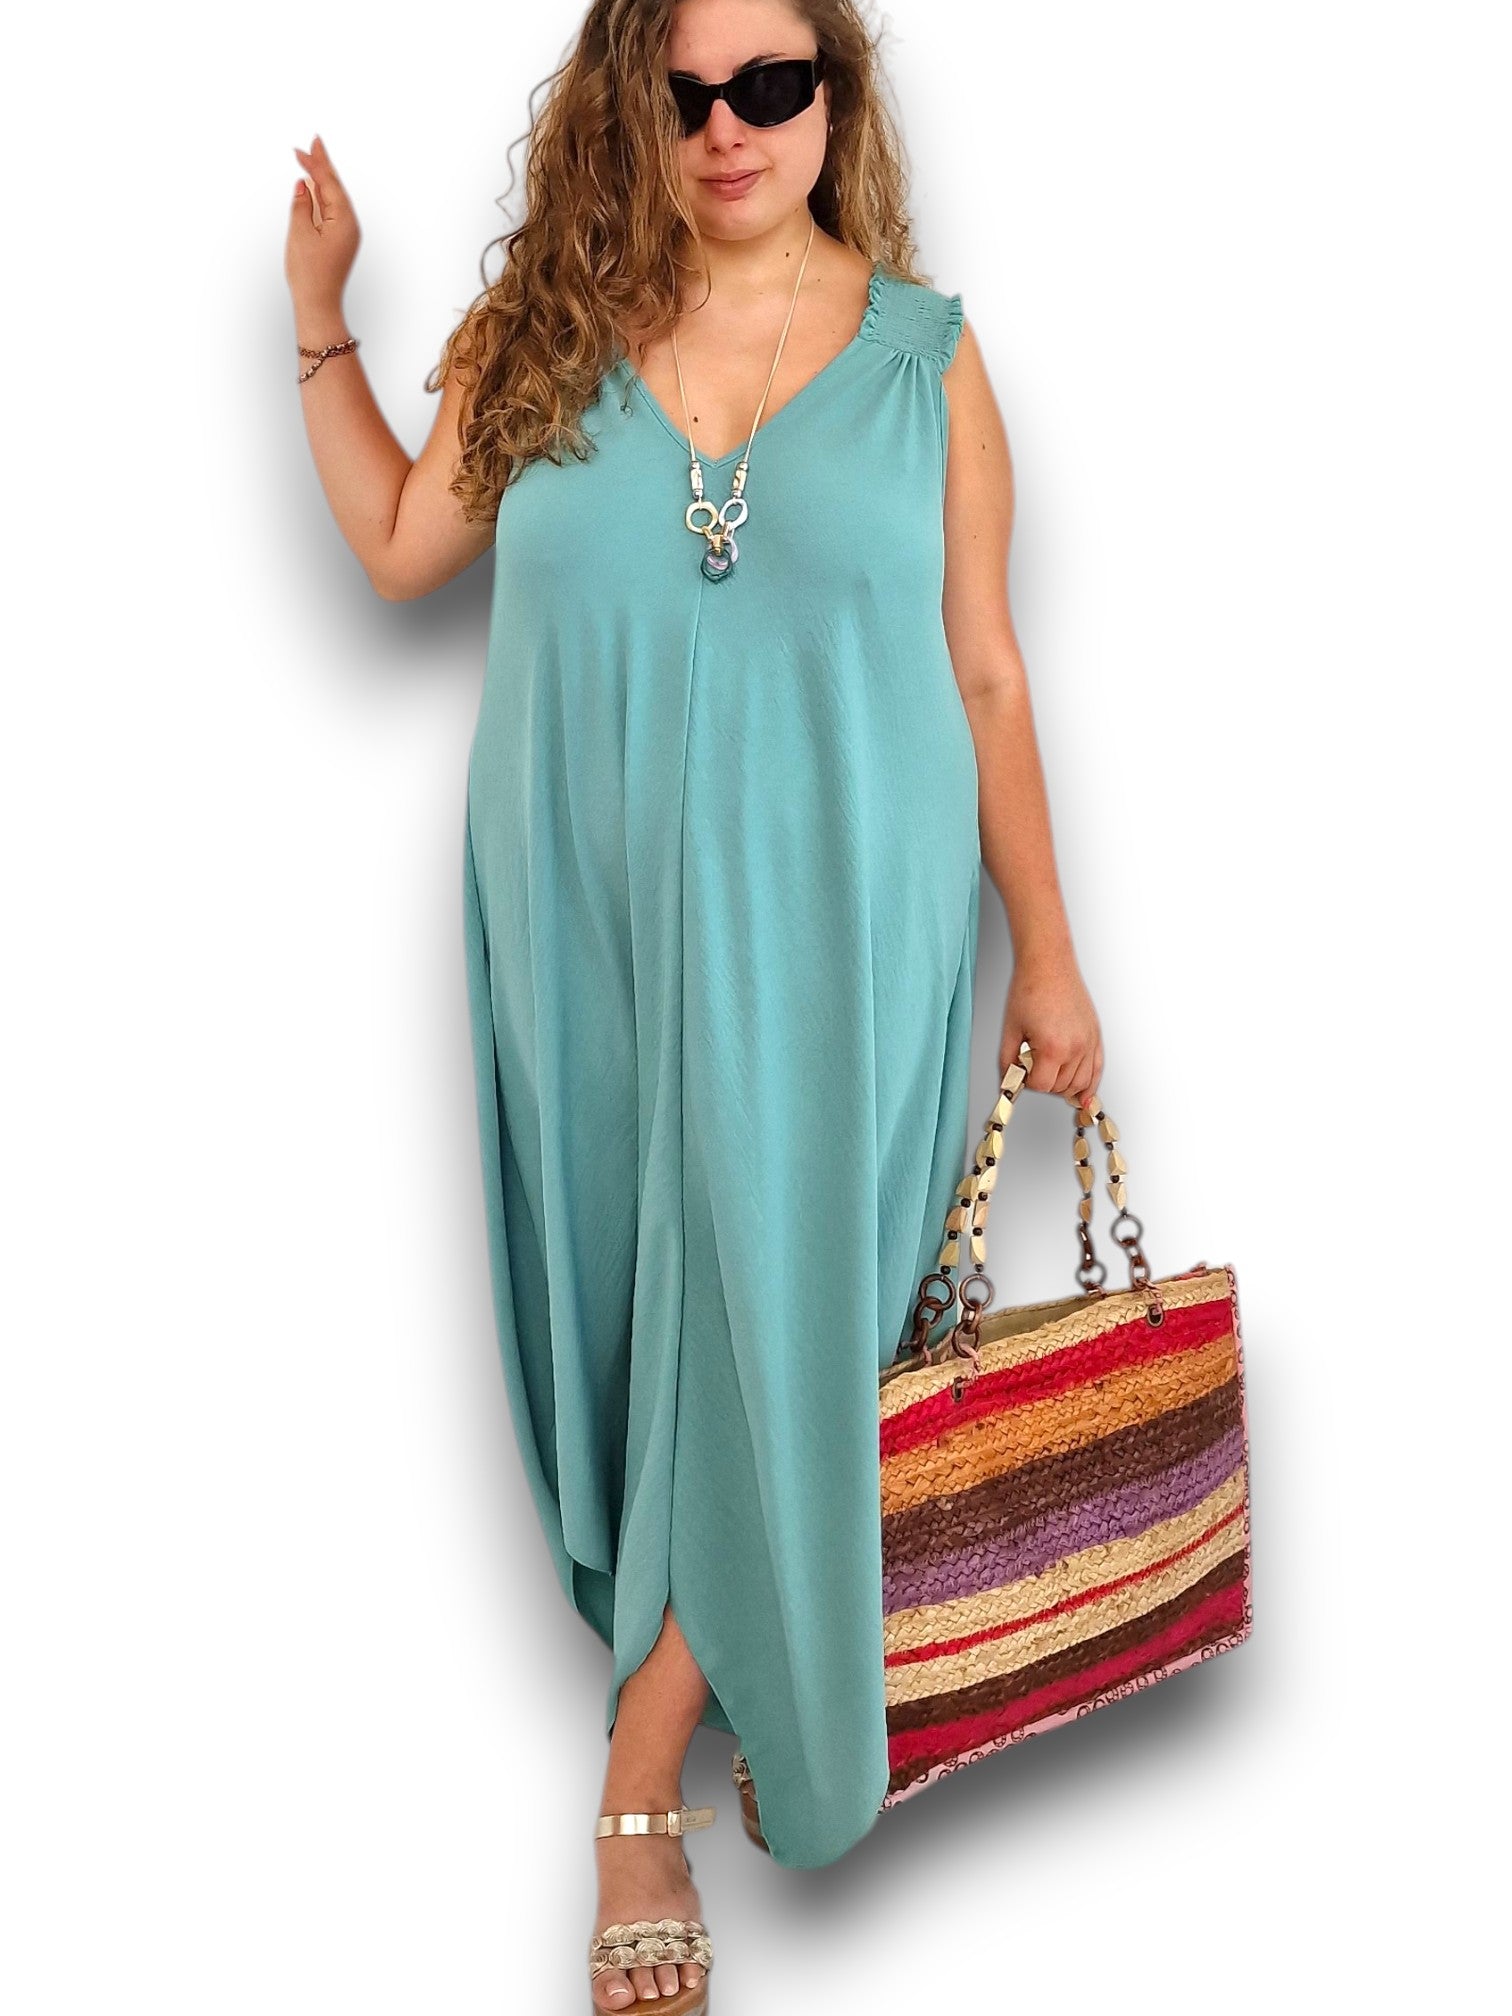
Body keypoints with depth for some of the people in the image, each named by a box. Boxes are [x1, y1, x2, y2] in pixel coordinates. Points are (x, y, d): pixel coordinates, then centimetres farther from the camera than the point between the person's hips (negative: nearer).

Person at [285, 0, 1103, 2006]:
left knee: (769, 1322, -1)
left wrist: (1046, 952, 2)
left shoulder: (922, 355, 0)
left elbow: (983, 673, 2)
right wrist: (320, 311, 7)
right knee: (634, 1300, 12)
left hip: (829, 934, -2)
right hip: (595, 931, 2)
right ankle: (689, 1645, 35)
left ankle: (645, 1791, 10)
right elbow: (396, 547, 12)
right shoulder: (545, 334, 3)